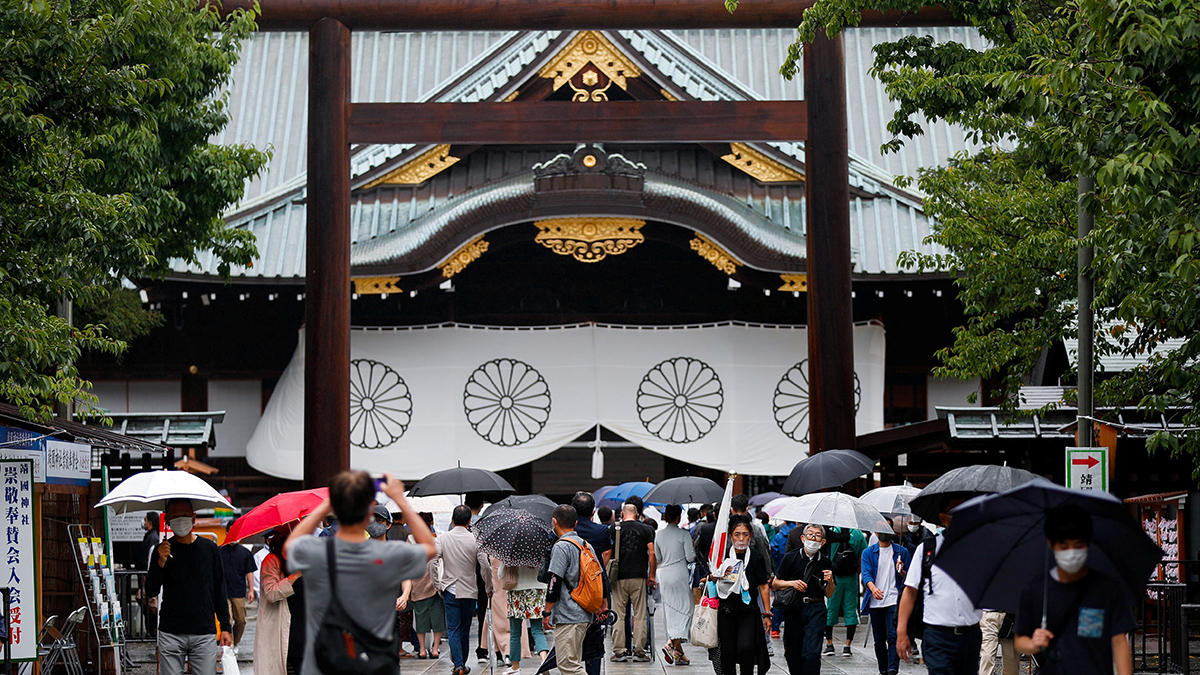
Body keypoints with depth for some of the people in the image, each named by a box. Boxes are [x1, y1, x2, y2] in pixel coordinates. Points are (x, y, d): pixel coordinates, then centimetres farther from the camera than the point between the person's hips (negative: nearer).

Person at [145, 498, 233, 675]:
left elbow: (219, 591, 12)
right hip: (170, 635, -1)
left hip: (204, 634, 1)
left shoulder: (210, 548, 7)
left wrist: (225, 627, 8)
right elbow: (151, 591, -3)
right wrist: (160, 562, -19)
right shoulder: (164, 550, 3)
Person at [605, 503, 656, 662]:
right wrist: (652, 575, 7)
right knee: (640, 614, 5)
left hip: (619, 577, 0)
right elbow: (652, 553, 0)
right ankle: (639, 650, 2)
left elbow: (607, 553, -2)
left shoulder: (614, 528, 3)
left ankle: (619, 651, 2)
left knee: (619, 614, 4)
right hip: (639, 577, 0)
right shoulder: (645, 529, 5)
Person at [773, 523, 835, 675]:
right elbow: (775, 584, 8)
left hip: (816, 610, -1)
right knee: (792, 653, 5)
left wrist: (830, 581, -7)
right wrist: (792, 583, -8)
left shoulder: (825, 562, 7)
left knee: (811, 653, -13)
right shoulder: (791, 557, 3)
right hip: (793, 609, 1)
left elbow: (828, 595, 12)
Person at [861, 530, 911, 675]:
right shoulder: (868, 553, 9)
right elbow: (866, 573, -7)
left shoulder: (901, 552, 9)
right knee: (879, 639, 7)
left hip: (894, 601, -2)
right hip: (875, 603, 2)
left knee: (893, 636, -16)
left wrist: (901, 572, -12)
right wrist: (873, 587, -27)